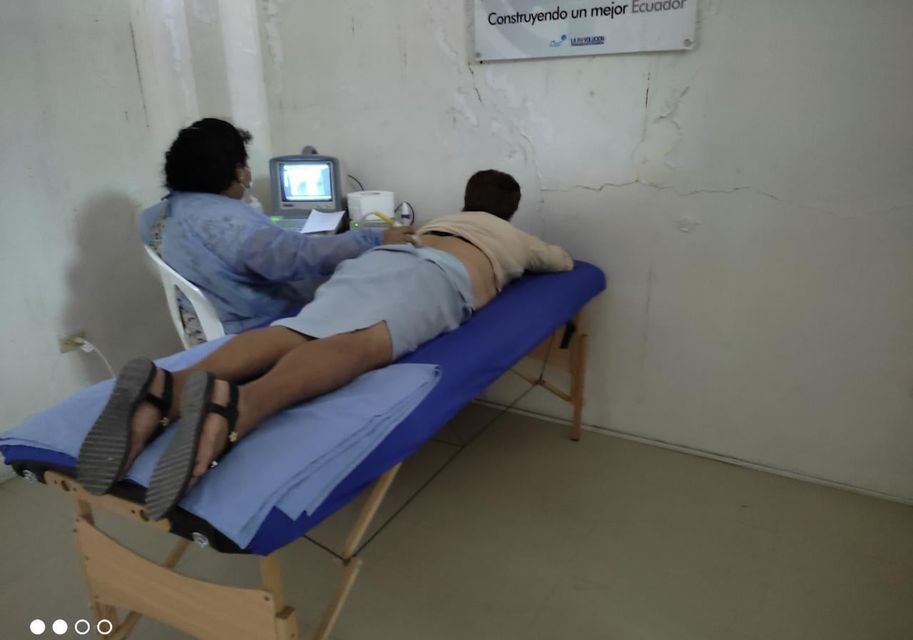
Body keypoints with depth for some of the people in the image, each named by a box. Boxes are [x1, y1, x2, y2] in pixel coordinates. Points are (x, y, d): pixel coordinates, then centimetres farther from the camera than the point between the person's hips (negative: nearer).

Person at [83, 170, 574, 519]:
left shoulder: (439, 221, 45)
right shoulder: (518, 239, 37)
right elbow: (565, 262, 57)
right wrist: (537, 258, 75)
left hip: (379, 257, 5)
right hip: (438, 276, -5)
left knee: (293, 334, -19)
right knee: (365, 344, -33)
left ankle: (166, 388, -48)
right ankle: (237, 403, -63)